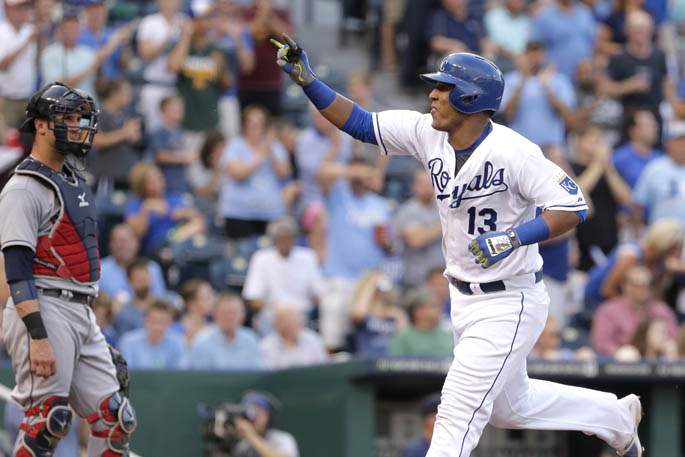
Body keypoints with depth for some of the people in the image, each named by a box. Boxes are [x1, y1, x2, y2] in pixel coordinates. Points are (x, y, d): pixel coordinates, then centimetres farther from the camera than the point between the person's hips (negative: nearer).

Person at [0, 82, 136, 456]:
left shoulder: (75, 183, 20)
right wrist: (39, 338, -27)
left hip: (81, 313, 9)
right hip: (45, 313, -9)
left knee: (115, 419, 4)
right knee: (47, 421, -13)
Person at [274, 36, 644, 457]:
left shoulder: (512, 151, -24)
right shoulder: (427, 133, -3)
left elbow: (573, 208, -25)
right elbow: (359, 123, 0)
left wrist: (515, 238, -36)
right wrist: (307, 80, -11)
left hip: (509, 305, -9)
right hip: (465, 297, 9)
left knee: (458, 415, -9)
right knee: (509, 406, 23)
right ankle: (617, 415, 42)